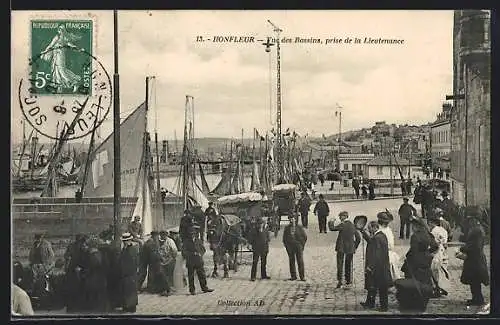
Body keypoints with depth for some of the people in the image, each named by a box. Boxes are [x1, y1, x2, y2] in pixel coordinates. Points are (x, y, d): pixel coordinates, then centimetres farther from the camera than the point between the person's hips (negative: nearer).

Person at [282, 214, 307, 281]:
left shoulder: (299, 228, 1)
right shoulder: (287, 228, 7)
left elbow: (305, 236, 7)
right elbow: (284, 238, 14)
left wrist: (302, 244, 2)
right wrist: (286, 245, 5)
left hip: (298, 247, -2)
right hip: (290, 247, 2)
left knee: (300, 261, -5)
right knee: (291, 262, 4)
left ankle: (302, 276, -3)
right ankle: (293, 276, 10)